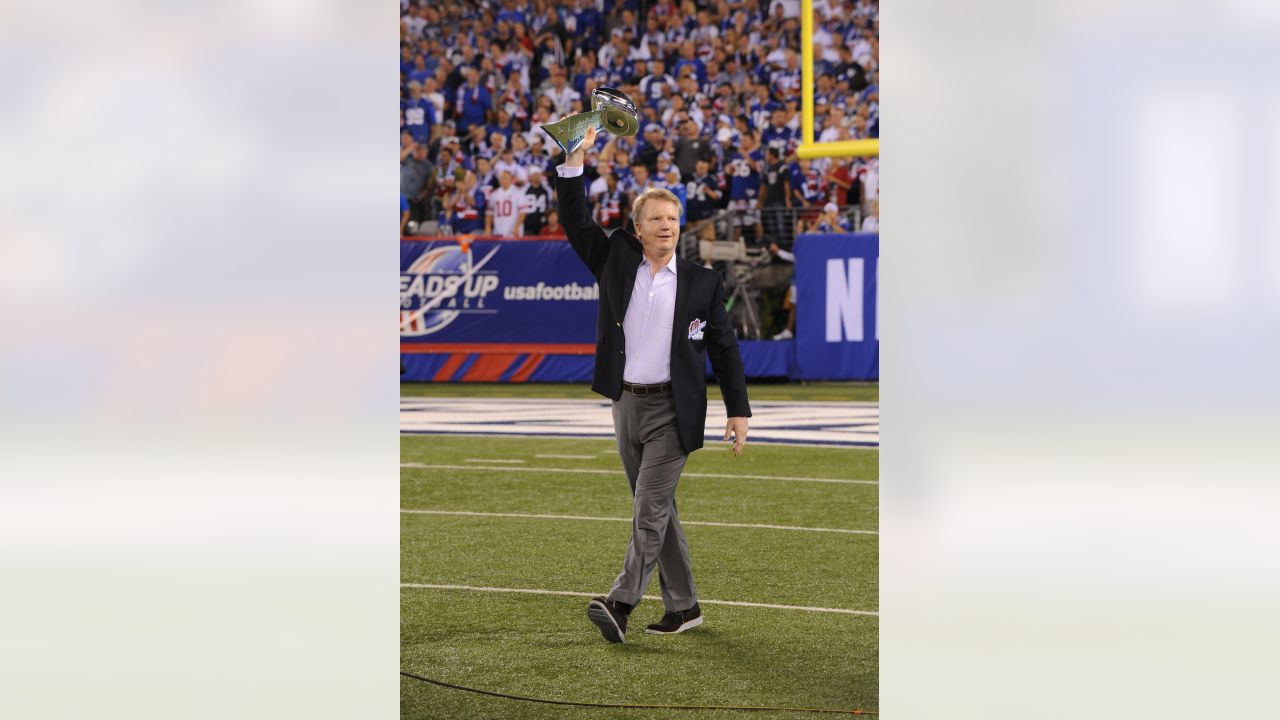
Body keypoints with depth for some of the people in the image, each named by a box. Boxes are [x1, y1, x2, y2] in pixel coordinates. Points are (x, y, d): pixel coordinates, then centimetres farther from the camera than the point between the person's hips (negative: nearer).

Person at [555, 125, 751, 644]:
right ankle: (683, 606, 20)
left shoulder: (702, 283, 0)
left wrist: (738, 411, 1)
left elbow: (724, 348, 4)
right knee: (656, 509, 11)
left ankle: (621, 604, -21)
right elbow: (575, 222, -2)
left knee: (650, 508, -13)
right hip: (626, 403, 4)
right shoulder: (616, 262, 5)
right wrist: (575, 158, -13)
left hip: (673, 409, -4)